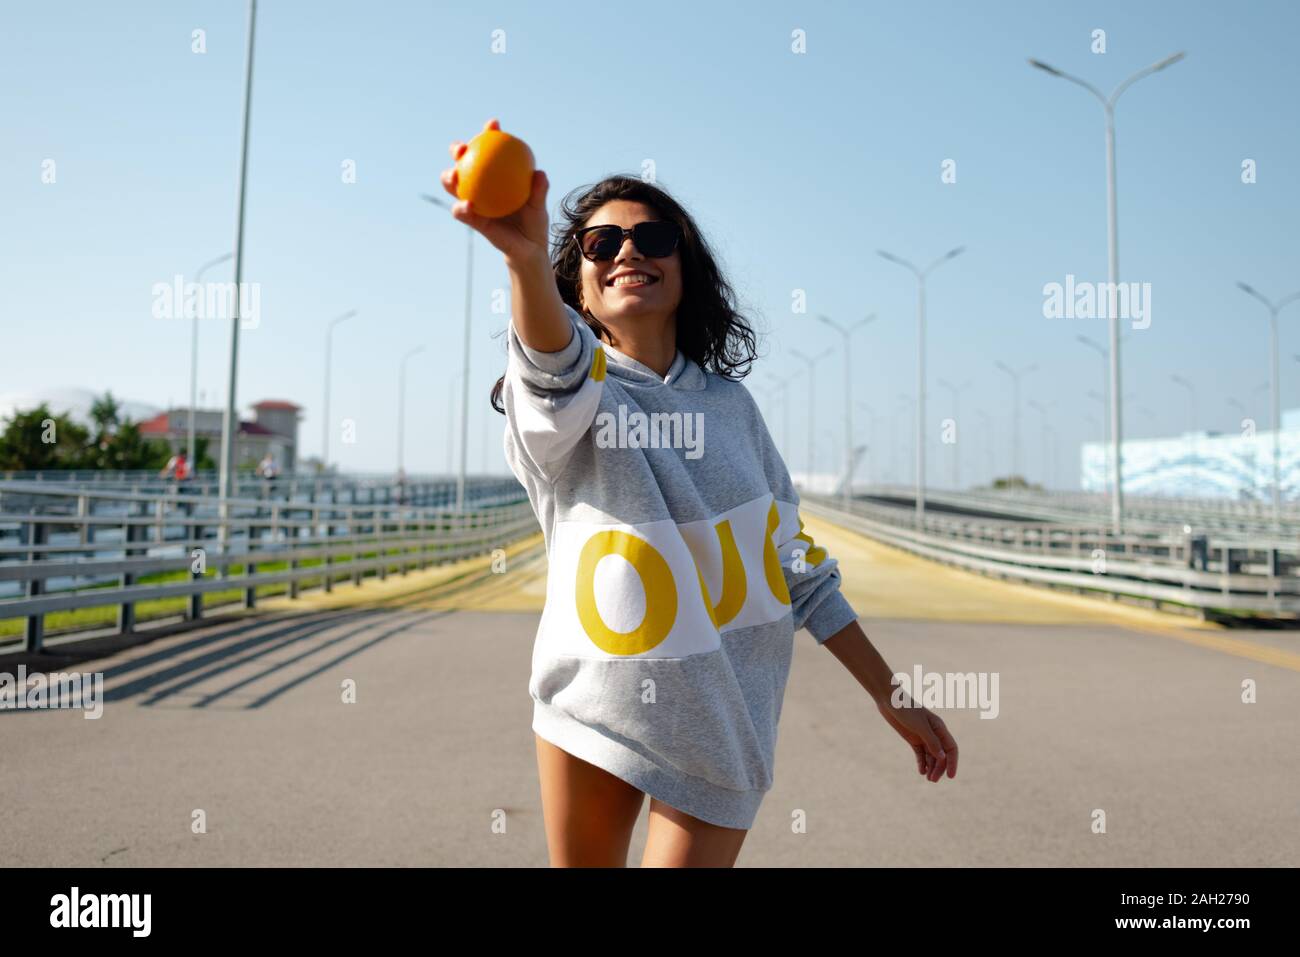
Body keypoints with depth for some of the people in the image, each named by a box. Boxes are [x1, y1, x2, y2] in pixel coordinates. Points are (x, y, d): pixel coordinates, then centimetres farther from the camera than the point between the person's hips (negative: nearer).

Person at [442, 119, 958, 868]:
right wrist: (527, 258, -58)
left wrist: (891, 695, 6)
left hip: (719, 726, 1)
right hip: (595, 702, -1)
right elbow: (559, 372, -36)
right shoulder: (558, 396, -9)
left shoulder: (730, 402, 1)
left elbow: (794, 563, 6)